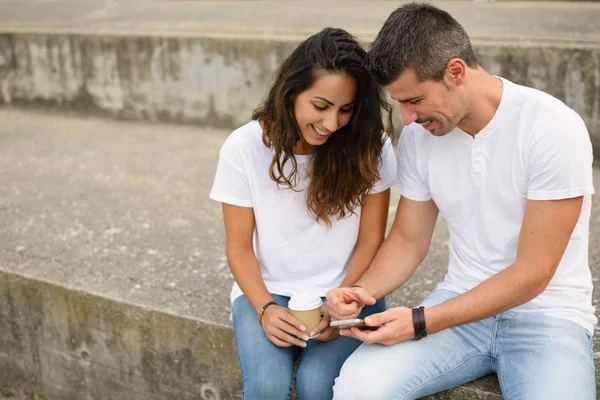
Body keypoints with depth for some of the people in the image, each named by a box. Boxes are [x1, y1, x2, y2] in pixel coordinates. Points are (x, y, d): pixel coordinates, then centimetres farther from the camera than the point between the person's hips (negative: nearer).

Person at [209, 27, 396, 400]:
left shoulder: (370, 146, -10)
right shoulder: (244, 147, -11)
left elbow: (370, 243, -4)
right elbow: (240, 248, -4)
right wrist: (265, 309, -18)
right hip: (266, 291, 1)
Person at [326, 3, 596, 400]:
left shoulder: (554, 129, -19)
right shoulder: (418, 135, -2)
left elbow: (532, 273, -17)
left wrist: (422, 322, -21)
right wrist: (363, 290, -12)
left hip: (547, 315, -2)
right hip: (461, 305, 3)